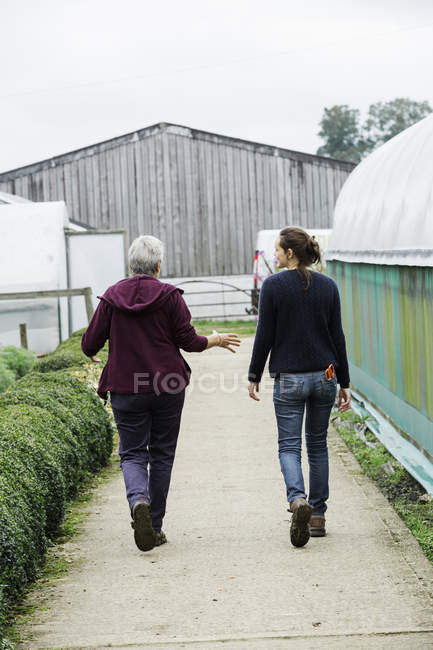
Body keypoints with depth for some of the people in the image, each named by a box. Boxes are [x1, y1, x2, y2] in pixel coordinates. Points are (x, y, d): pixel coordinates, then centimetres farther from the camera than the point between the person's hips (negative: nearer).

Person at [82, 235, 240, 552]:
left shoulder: (112, 296, 0)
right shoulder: (170, 296, -5)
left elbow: (90, 344, 1)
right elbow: (188, 340, -5)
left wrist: (92, 353, 25)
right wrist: (216, 340, 14)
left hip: (126, 390, 0)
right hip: (168, 386, 0)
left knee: (132, 454, 6)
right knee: (162, 454, 12)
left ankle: (138, 501, -25)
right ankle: (155, 527, 16)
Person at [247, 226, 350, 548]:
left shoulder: (273, 285, -8)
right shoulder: (328, 285, 2)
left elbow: (265, 336, -7)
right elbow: (338, 337, 4)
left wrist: (254, 376, 4)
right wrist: (344, 382, 10)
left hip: (289, 378, -3)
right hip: (324, 376, 3)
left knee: (289, 446, 3)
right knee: (318, 444, 15)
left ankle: (298, 499, -23)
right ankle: (318, 516, 18)